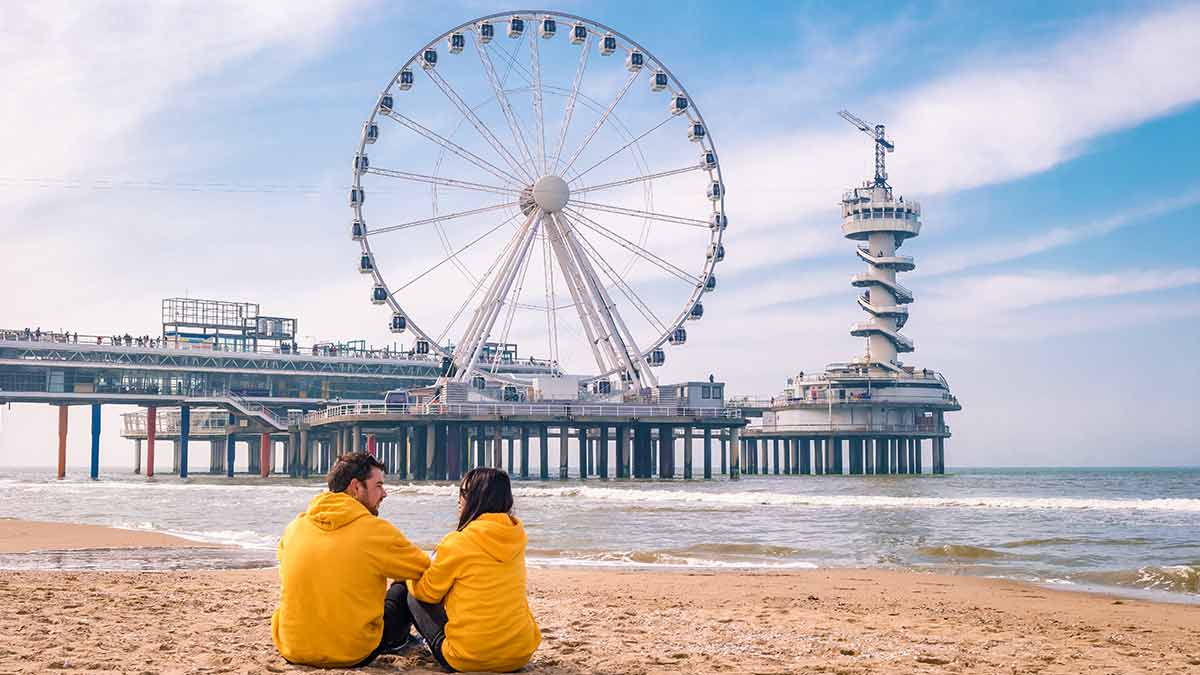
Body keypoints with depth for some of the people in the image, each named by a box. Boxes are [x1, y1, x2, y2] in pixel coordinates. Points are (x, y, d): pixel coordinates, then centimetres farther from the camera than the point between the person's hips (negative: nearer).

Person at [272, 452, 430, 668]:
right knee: (404, 590, 17)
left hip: (292, 650, 5)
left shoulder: (294, 527, 1)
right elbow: (424, 568, 0)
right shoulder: (376, 530, -12)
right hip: (352, 654, -5)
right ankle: (399, 641, 46)